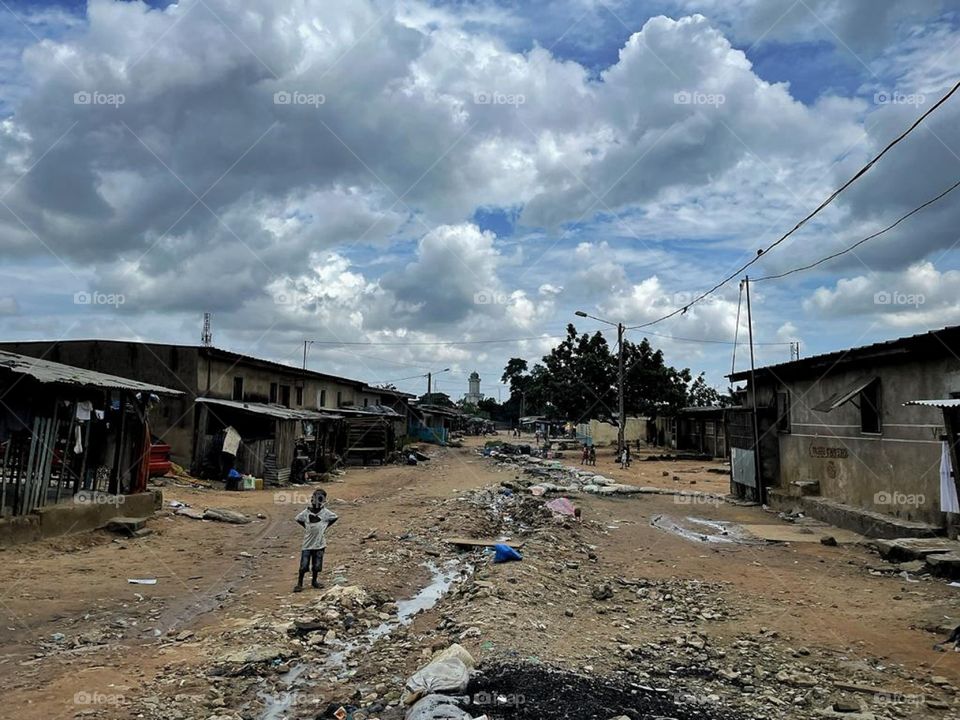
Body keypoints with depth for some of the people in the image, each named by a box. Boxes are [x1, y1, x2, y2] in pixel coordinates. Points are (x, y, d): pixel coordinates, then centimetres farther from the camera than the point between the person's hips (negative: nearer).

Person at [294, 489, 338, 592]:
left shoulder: (325, 512, -5)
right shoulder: (307, 511, -4)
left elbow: (335, 518, 8)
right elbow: (298, 519, 13)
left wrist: (325, 526, 3)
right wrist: (306, 527, 5)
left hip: (319, 543, 0)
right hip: (307, 543, 0)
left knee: (316, 565, 9)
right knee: (303, 565, 0)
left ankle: (314, 582, 27)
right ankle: (299, 584, 12)